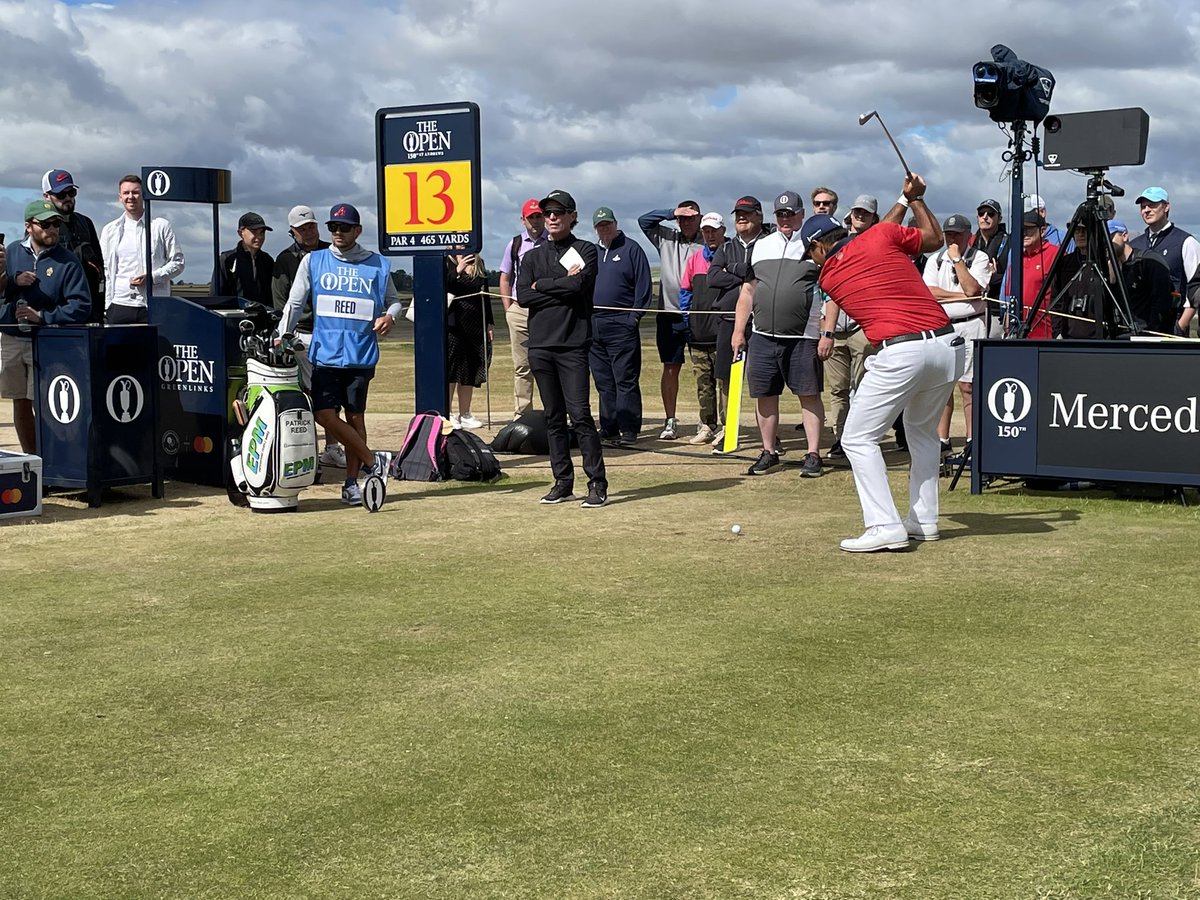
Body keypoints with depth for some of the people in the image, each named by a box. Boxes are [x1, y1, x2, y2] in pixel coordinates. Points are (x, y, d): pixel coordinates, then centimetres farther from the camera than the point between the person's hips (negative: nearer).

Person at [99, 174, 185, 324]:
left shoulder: (161, 226, 7)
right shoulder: (110, 231, 14)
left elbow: (177, 262, 7)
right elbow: (104, 270, 14)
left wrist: (152, 277, -9)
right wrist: (106, 307, 6)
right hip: (120, 305, 2)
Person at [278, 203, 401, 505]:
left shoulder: (377, 265, 6)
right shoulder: (313, 261, 8)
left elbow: (393, 300, 17)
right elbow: (295, 303, 6)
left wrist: (390, 316, -6)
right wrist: (281, 337, -4)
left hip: (361, 354, -1)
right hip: (325, 353, 1)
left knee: (355, 417, 3)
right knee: (324, 415, -11)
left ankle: (352, 482, 13)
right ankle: (373, 461, 4)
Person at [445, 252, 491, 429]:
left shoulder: (479, 266, 13)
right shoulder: (447, 263, -1)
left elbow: (485, 297, 17)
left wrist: (489, 324, 14)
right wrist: (457, 271, -21)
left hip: (475, 326, 5)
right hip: (452, 326, -5)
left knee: (470, 372, 8)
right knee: (451, 370, -6)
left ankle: (464, 414, 15)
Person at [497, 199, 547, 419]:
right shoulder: (515, 244, 11)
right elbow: (505, 279, 16)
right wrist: (508, 310, 9)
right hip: (519, 309, 3)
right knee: (522, 367, 6)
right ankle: (521, 415, 9)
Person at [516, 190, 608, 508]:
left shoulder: (586, 251, 5)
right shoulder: (533, 256, 16)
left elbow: (578, 285, -14)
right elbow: (523, 295, 0)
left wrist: (542, 285, -2)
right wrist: (562, 285, -5)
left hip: (573, 345, -4)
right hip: (540, 345, 4)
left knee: (580, 414, -11)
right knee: (554, 417, 7)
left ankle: (598, 484, -8)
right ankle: (563, 482, 12)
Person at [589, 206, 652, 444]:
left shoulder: (631, 249, 2)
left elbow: (644, 286, -3)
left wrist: (635, 316, -10)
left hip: (621, 325, -6)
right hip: (593, 325, 6)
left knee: (625, 380, -6)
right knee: (603, 382, 8)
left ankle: (629, 429, -6)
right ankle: (608, 428, 13)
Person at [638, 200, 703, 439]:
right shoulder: (667, 238, 11)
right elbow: (644, 221, 7)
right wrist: (672, 212, -3)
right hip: (670, 315, 4)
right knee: (670, 367, 6)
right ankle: (670, 422, 11)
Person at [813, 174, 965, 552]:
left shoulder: (828, 275, 12)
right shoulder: (881, 235, 10)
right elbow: (935, 239, 25)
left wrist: (903, 201, 41)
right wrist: (915, 198, 32)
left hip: (901, 354, -5)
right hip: (948, 345, 5)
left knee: (859, 438, 4)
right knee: (923, 432, 25)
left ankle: (885, 527, -7)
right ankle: (924, 520, 24)